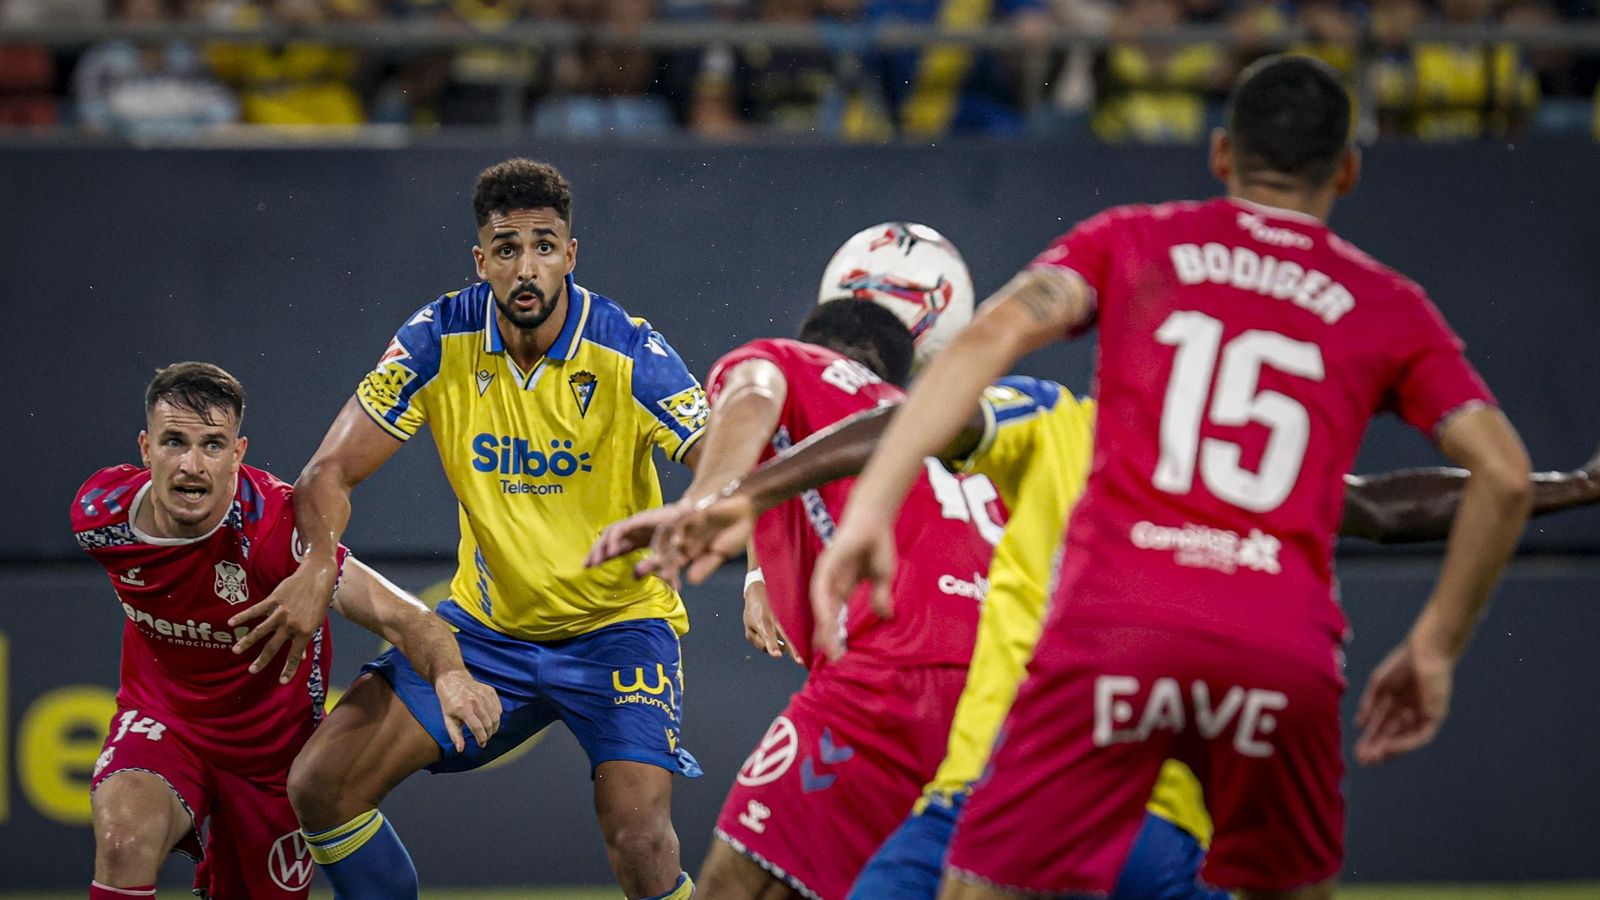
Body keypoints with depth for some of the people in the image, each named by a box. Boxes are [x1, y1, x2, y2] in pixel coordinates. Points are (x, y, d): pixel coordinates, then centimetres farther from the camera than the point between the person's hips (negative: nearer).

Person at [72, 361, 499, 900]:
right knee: (123, 838, -31)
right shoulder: (98, 513, -18)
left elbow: (399, 617, -36)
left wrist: (450, 675, -58)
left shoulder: (273, 527, -31)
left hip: (268, 745, -1)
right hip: (160, 722, 1)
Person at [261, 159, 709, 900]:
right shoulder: (440, 341, -10)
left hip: (618, 626, -4)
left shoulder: (628, 354, -18)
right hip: (487, 623, 4)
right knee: (320, 785, -8)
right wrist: (320, 565, -29)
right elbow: (331, 471, -7)